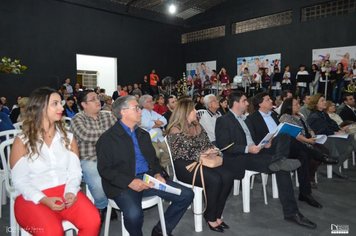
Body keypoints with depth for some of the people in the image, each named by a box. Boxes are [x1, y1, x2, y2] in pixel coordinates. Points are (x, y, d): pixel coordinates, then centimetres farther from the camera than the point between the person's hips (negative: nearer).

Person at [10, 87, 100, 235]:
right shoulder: (22, 142, 2)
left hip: (65, 192, 3)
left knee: (93, 221, -22)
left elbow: (75, 171, 4)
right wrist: (44, 199, -18)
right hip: (33, 198, -2)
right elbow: (20, 180, -3)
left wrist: (71, 192, -16)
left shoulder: (68, 138, 11)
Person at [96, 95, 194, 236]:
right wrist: (130, 182, -19)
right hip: (123, 184, -6)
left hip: (149, 178, 6)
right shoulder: (108, 138, -2)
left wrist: (157, 174, 0)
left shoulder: (143, 134, 18)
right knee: (134, 214, -35)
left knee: (186, 195, -5)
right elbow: (104, 169, -9)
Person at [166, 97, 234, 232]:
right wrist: (201, 154, -15)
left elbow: (208, 144, 16)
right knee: (214, 180, -29)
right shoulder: (175, 130, -8)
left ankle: (217, 214, -4)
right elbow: (180, 154, -15)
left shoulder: (197, 126, 15)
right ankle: (210, 217, -5)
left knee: (227, 176, -18)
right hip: (184, 166, -7)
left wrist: (212, 150, -7)